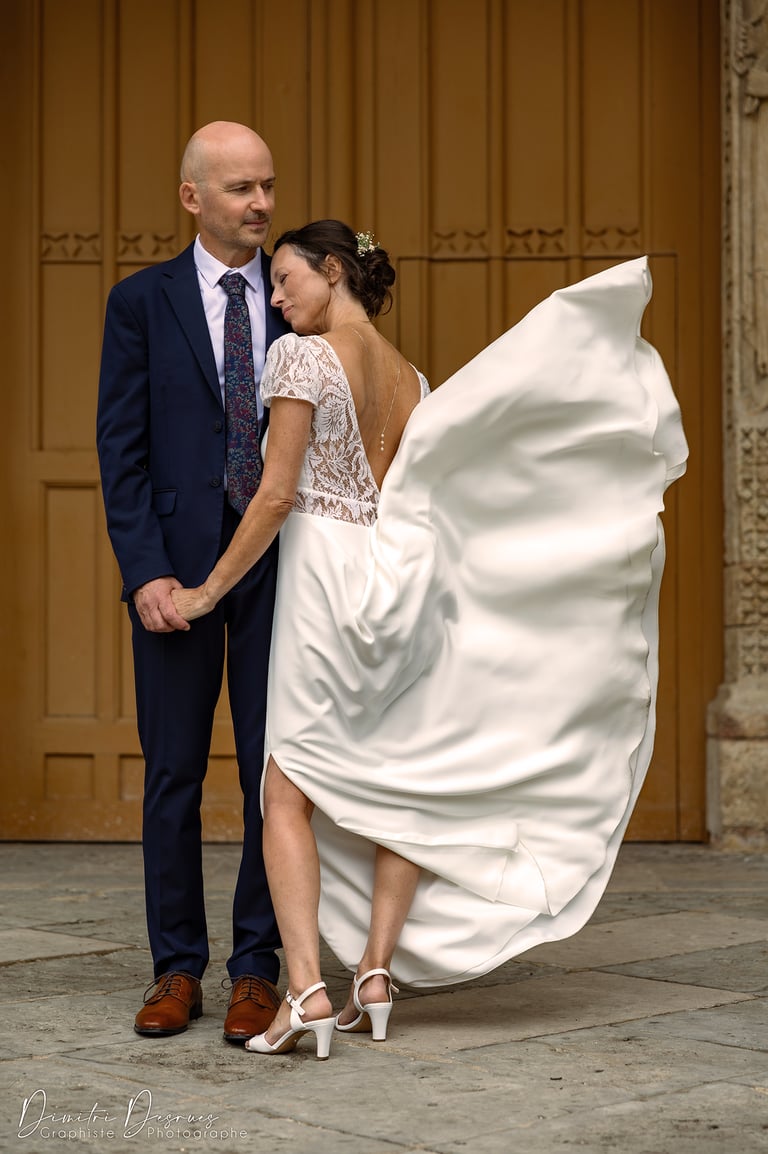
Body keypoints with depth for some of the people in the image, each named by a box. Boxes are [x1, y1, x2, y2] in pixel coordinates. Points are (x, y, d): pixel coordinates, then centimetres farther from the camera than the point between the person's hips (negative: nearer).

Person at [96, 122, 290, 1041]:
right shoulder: (142, 301, 4)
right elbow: (121, 448, -1)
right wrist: (145, 571, -11)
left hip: (281, 564, 1)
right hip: (176, 566, -1)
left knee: (273, 771, 2)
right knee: (172, 773, 5)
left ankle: (257, 971, 12)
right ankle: (176, 970, 16)